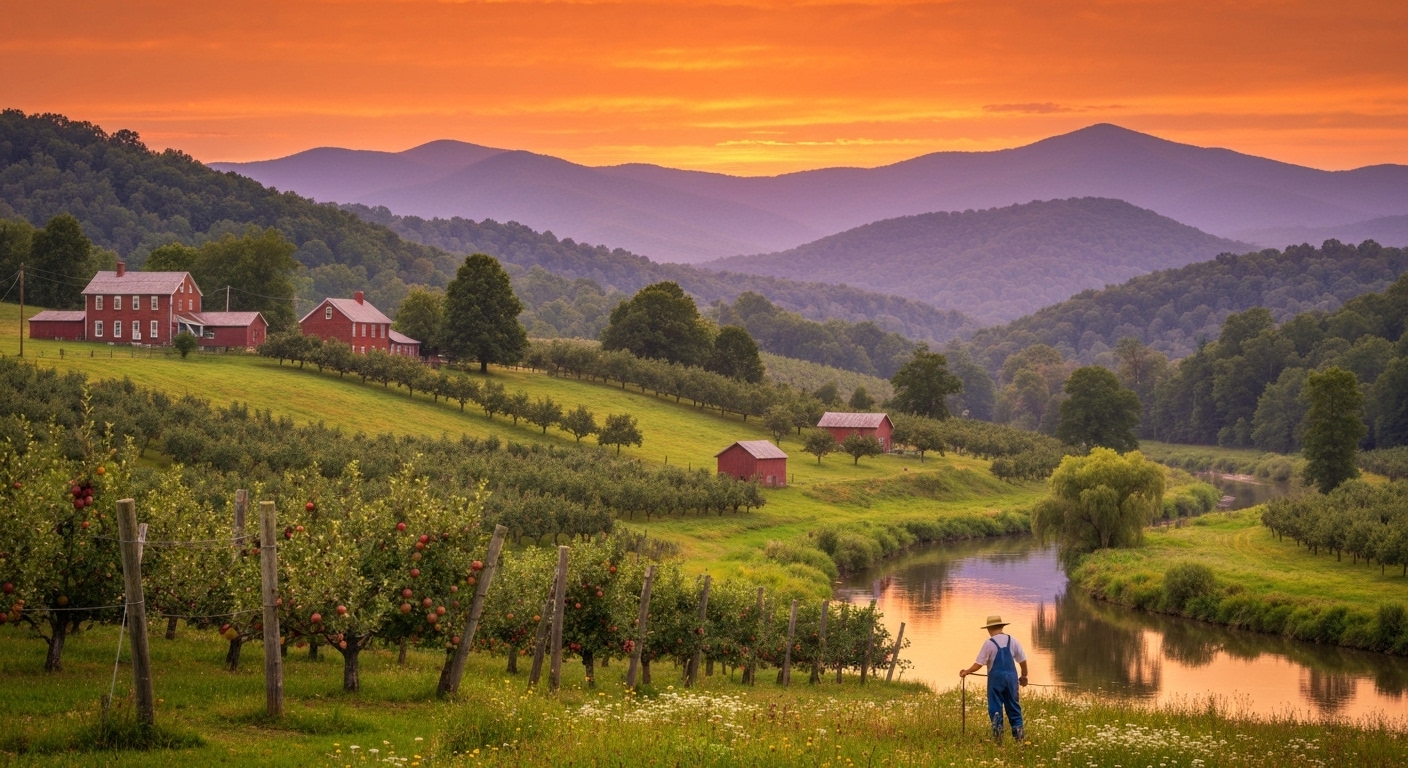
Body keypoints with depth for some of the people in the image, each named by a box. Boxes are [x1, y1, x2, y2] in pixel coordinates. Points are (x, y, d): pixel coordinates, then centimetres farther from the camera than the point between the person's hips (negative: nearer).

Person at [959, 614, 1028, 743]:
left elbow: (979, 664, -7)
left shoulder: (989, 643, -7)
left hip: (996, 677, -3)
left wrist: (966, 672, 8)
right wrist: (1024, 676, 22)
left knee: (995, 708, 4)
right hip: (1011, 677, 3)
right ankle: (1018, 733, 9)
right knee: (1013, 706, 11)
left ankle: (998, 734, 0)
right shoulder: (1012, 641, 4)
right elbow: (1023, 661, 7)